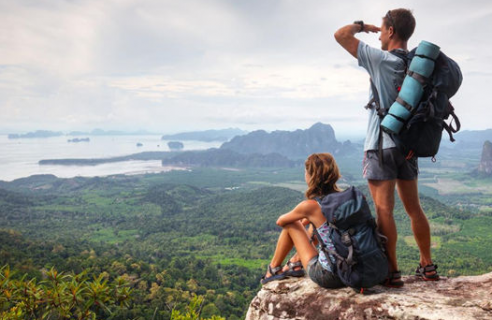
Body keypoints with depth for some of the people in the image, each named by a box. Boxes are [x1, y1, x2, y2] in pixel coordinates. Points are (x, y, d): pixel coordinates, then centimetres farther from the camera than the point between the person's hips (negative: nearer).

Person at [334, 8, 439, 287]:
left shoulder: (382, 60, -12)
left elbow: (341, 35, -9)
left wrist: (361, 26, 10)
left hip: (382, 145, -7)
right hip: (408, 145, 7)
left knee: (384, 210, -4)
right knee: (414, 208, 14)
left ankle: (392, 272, -1)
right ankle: (428, 267, 23)